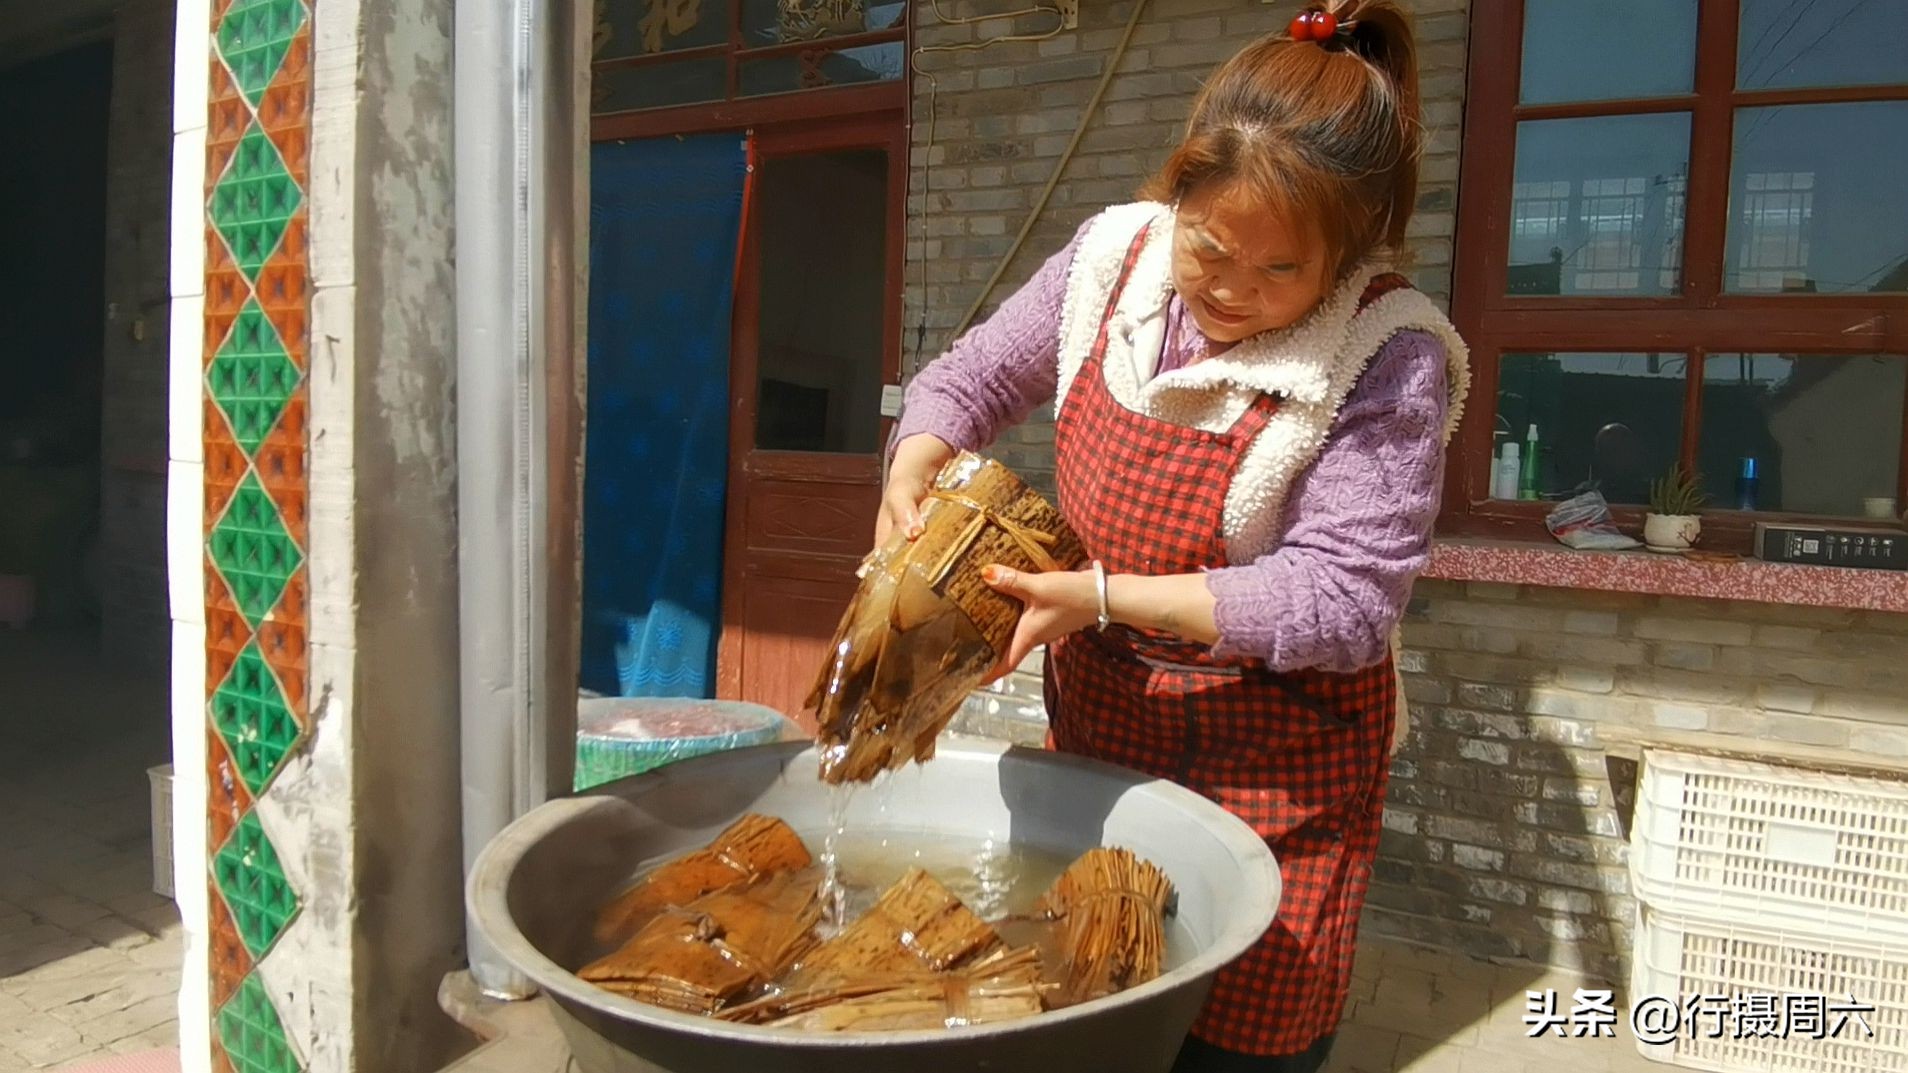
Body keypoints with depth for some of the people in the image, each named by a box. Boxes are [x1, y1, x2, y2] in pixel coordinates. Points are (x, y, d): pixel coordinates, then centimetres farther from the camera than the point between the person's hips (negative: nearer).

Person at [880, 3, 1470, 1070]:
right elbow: (971, 378, 4)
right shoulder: (1118, 256, -8)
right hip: (1099, 715, 5)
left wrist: (1102, 597, -31)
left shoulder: (1388, 355, -22)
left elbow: (1344, 599, -25)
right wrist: (912, 474, -18)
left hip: (1271, 761, -4)